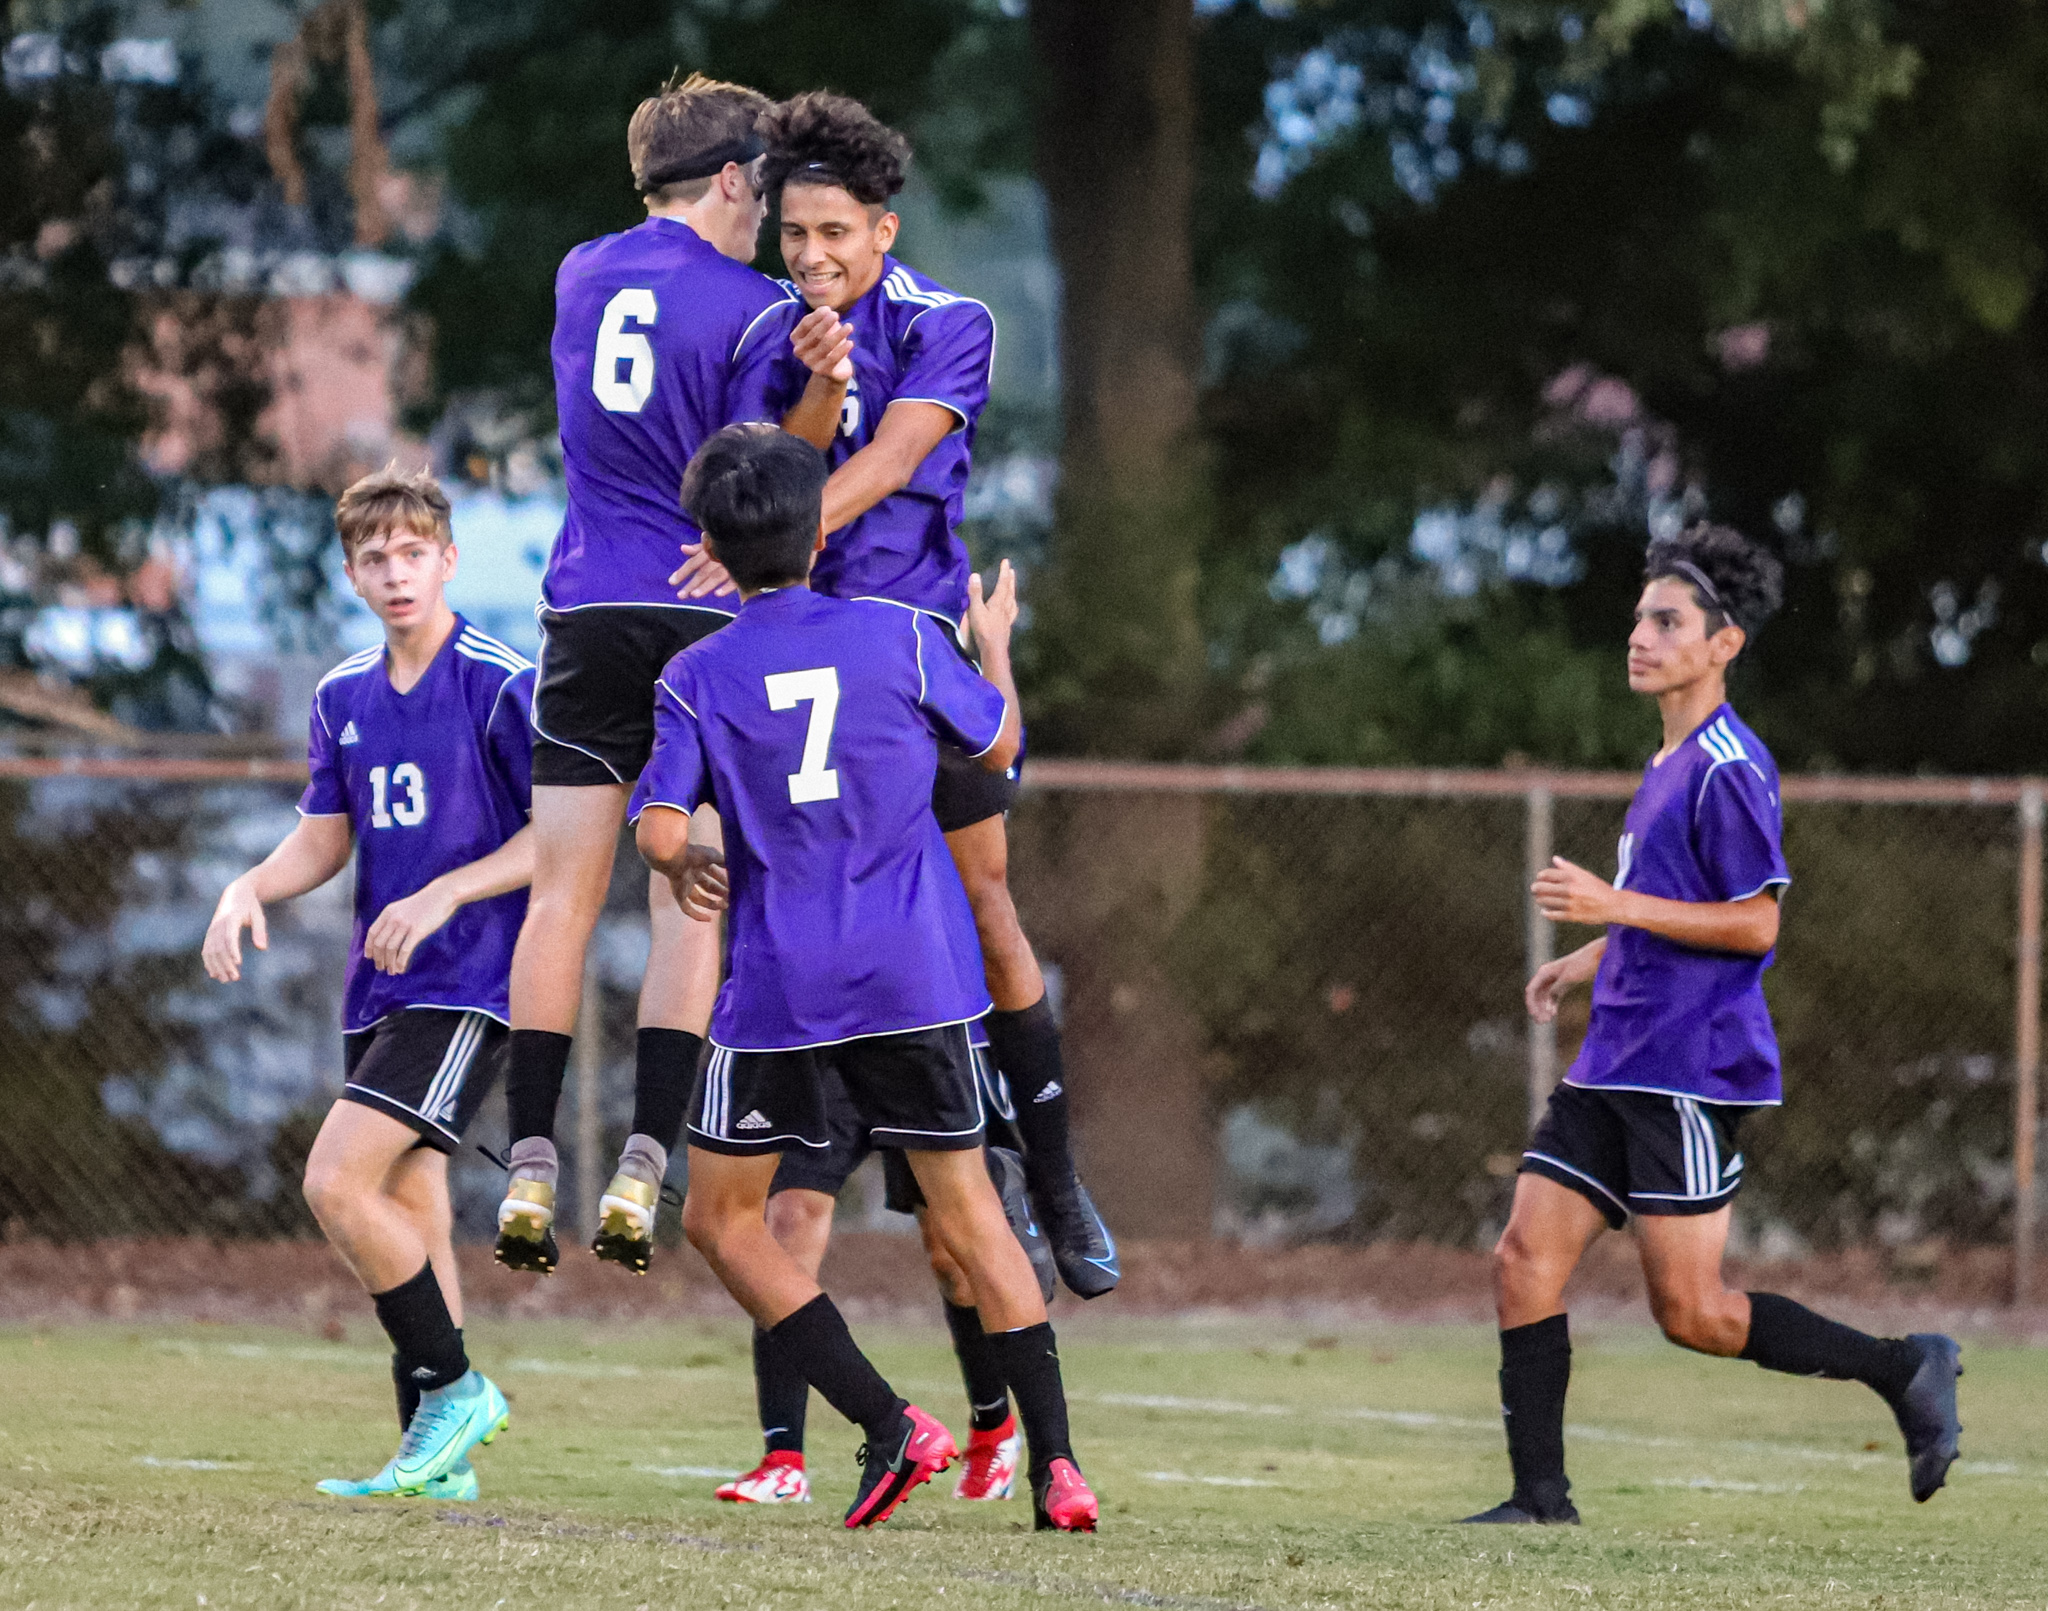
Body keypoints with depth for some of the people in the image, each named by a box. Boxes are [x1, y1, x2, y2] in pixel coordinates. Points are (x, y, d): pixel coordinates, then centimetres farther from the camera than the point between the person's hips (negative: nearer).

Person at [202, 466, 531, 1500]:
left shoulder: (500, 686, -10)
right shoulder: (343, 697, 11)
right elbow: (325, 838, 19)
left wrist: (443, 894, -17)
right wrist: (249, 889, -1)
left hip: (469, 986, -7)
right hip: (381, 990, 7)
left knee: (338, 1183, -18)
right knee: (408, 1218, 7)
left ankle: (453, 1389, -5)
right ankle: (436, 1461, 12)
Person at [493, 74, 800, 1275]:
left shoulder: (584, 276, 11)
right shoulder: (754, 310, -6)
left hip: (586, 613, 4)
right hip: (704, 619, -4)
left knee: (563, 896, 4)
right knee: (691, 907, -1)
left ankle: (531, 1167, -2)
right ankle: (643, 1168, -11)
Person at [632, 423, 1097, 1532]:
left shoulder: (696, 677, -4)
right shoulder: (900, 638, 0)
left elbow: (660, 833, -12)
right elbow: (998, 747, 14)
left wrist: (680, 877, 12)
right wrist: (995, 643, 32)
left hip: (778, 988, -2)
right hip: (918, 974, 2)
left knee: (721, 1220, 12)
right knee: (966, 1209, 11)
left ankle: (890, 1427, -2)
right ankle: (1055, 1461, 2)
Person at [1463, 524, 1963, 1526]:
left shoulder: (1729, 769, -13)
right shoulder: (1669, 765, 17)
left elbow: (1754, 924, -18)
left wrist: (1614, 906, -19)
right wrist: (1593, 959, 21)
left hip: (1692, 1069, -9)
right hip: (1616, 1067, 9)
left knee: (1689, 1312, -8)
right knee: (1523, 1263, 0)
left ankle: (1904, 1370, 5)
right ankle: (1540, 1498, 3)